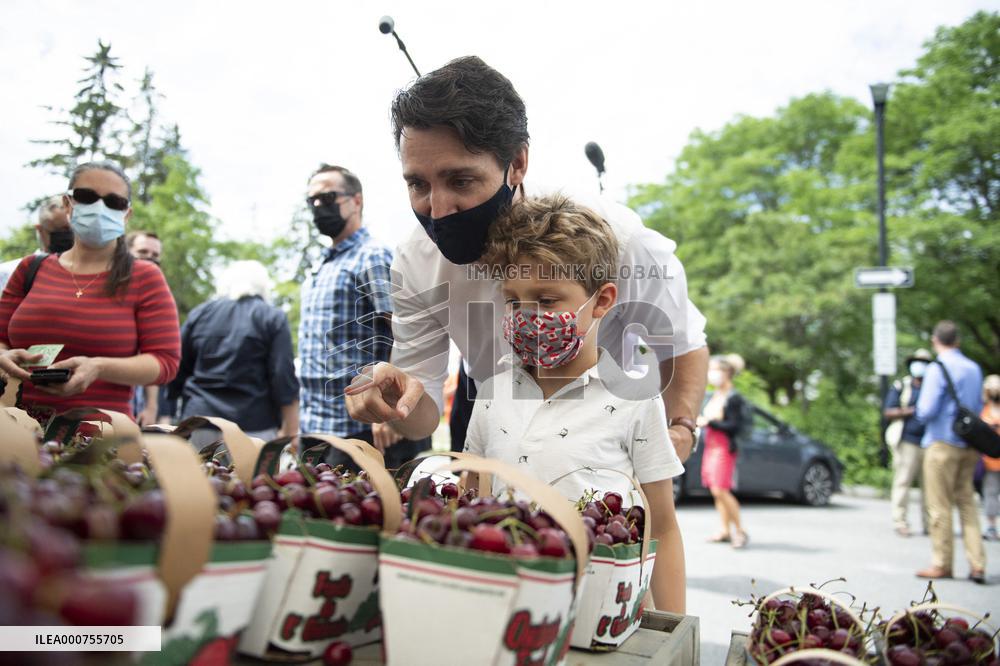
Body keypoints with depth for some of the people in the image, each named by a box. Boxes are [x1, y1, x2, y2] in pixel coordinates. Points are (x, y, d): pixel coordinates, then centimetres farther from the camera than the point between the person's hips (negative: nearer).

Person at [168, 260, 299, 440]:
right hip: (254, 427, -3)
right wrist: (291, 433, -4)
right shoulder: (273, 318, 1)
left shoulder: (199, 313, 11)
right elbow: (284, 379, -6)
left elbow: (177, 371, 14)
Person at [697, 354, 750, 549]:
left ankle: (739, 530, -2)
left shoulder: (733, 398, -10)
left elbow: (735, 426, -15)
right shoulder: (713, 396, 15)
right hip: (710, 446, 8)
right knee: (716, 491, 7)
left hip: (724, 448, -8)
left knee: (720, 489, -14)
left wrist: (709, 422, -17)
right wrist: (699, 421, 4)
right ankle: (726, 531, 14)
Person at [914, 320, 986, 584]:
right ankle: (977, 564, 6)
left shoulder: (938, 369, -12)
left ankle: (942, 564, 8)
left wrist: (919, 408, 5)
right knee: (967, 502, 11)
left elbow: (926, 411, -15)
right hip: (968, 444, 6)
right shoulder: (974, 369, 9)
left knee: (940, 507, 2)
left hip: (942, 443, -6)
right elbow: (979, 408, 17)